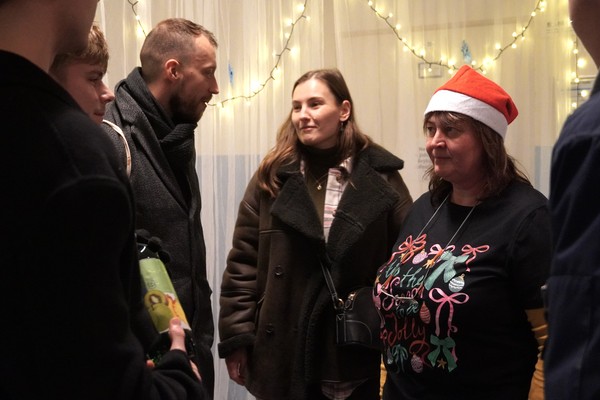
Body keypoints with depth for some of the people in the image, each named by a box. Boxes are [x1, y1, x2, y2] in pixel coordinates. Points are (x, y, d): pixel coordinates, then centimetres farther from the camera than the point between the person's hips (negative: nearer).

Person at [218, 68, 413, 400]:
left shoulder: (380, 176, -1)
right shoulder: (272, 177, 2)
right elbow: (243, 262, 1)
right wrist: (237, 337, -4)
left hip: (359, 352, -1)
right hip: (284, 353, 1)